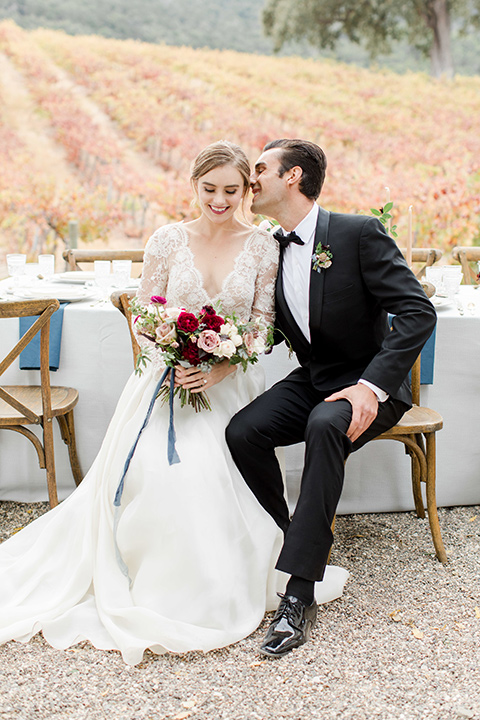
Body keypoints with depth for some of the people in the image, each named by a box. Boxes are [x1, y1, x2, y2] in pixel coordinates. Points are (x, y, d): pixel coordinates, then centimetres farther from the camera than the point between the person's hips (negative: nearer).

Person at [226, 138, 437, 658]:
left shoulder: (359, 233, -14)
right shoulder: (271, 250, 5)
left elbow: (418, 312, -20)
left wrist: (371, 385, -30)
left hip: (368, 386, -5)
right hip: (312, 381, 6)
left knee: (325, 425, -37)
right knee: (243, 432, -22)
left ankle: (299, 597, -35)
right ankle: (285, 540, 2)